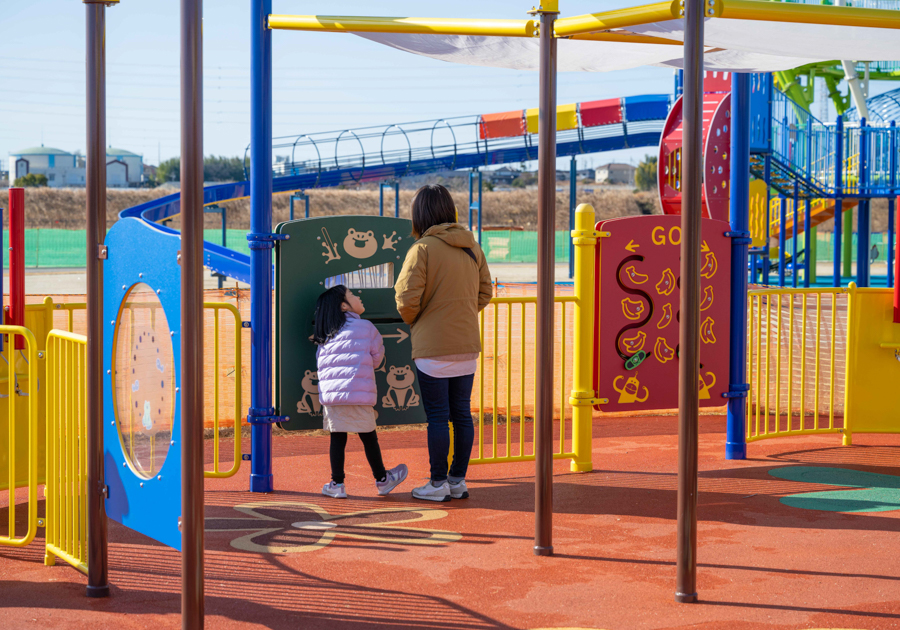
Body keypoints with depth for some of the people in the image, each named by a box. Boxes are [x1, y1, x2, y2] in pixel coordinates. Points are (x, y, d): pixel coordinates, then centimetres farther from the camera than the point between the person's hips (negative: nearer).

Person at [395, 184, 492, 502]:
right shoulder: (472, 247, 7)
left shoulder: (422, 249, -13)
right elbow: (484, 292, 13)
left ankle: (438, 484, 6)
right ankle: (458, 480, 18)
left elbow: (407, 299, -16)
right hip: (467, 344, 6)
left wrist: (412, 321, 4)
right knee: (462, 413, 11)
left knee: (437, 416, 0)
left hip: (433, 347, -6)